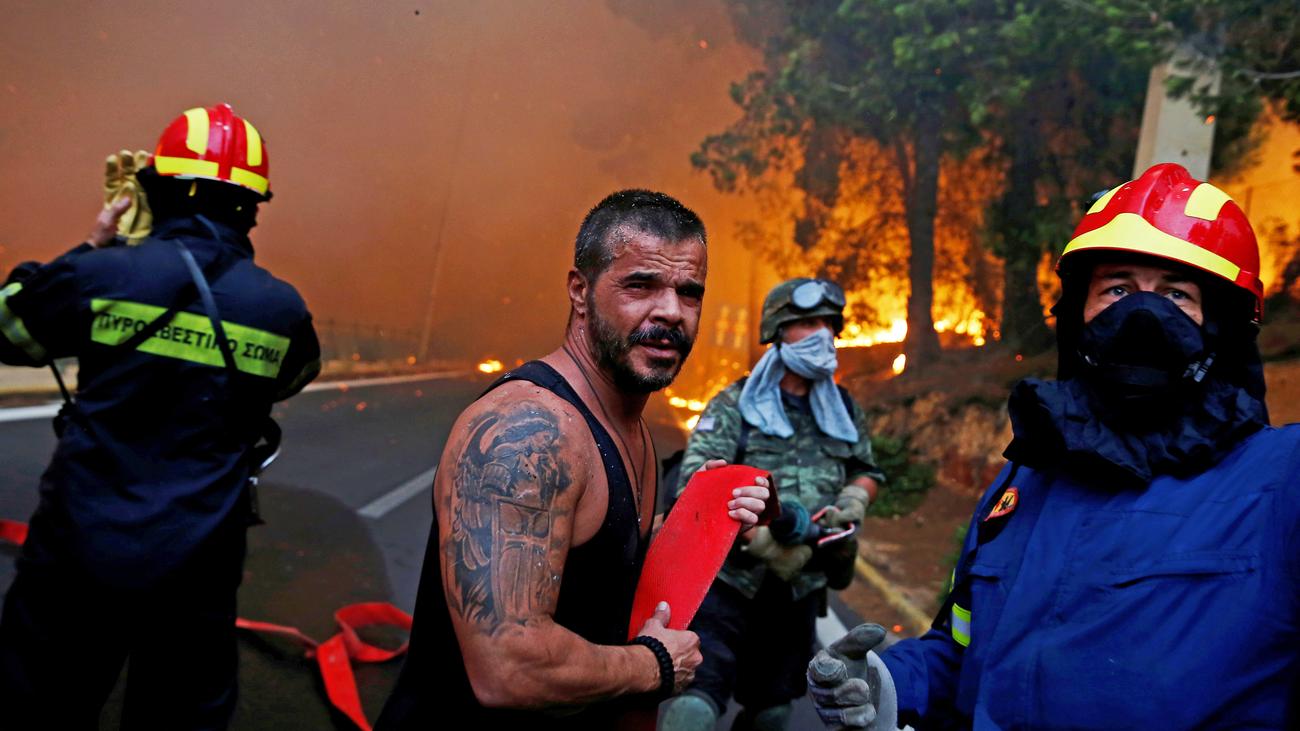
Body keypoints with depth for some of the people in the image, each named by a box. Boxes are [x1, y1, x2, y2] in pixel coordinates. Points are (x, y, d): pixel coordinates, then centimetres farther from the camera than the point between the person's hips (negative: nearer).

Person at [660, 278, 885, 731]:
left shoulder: (843, 411, 9)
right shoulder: (734, 406, -5)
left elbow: (868, 472, 23)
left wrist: (853, 500, -1)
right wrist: (759, 537, -30)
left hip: (800, 587, 5)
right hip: (728, 578, -5)